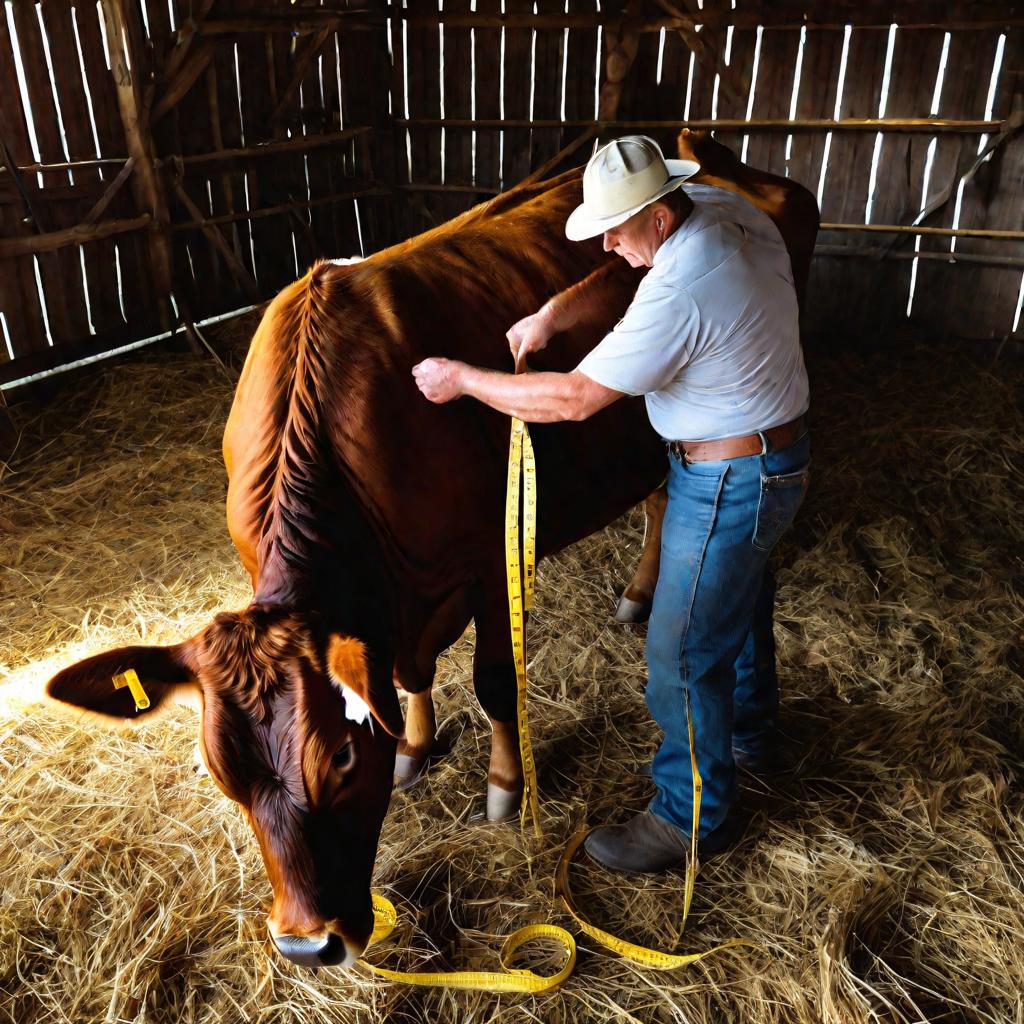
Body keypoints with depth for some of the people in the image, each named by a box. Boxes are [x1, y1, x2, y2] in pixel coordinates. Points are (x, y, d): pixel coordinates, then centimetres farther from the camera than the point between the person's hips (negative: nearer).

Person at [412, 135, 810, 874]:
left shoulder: (680, 295, -31)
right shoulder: (729, 210, -3)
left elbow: (572, 400, -27)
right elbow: (622, 276, 9)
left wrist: (461, 379, -17)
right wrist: (554, 312, -8)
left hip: (731, 483, -10)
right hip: (774, 453, 10)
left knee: (684, 649, 3)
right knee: (742, 600, 28)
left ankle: (692, 818, 23)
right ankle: (749, 731, 54)